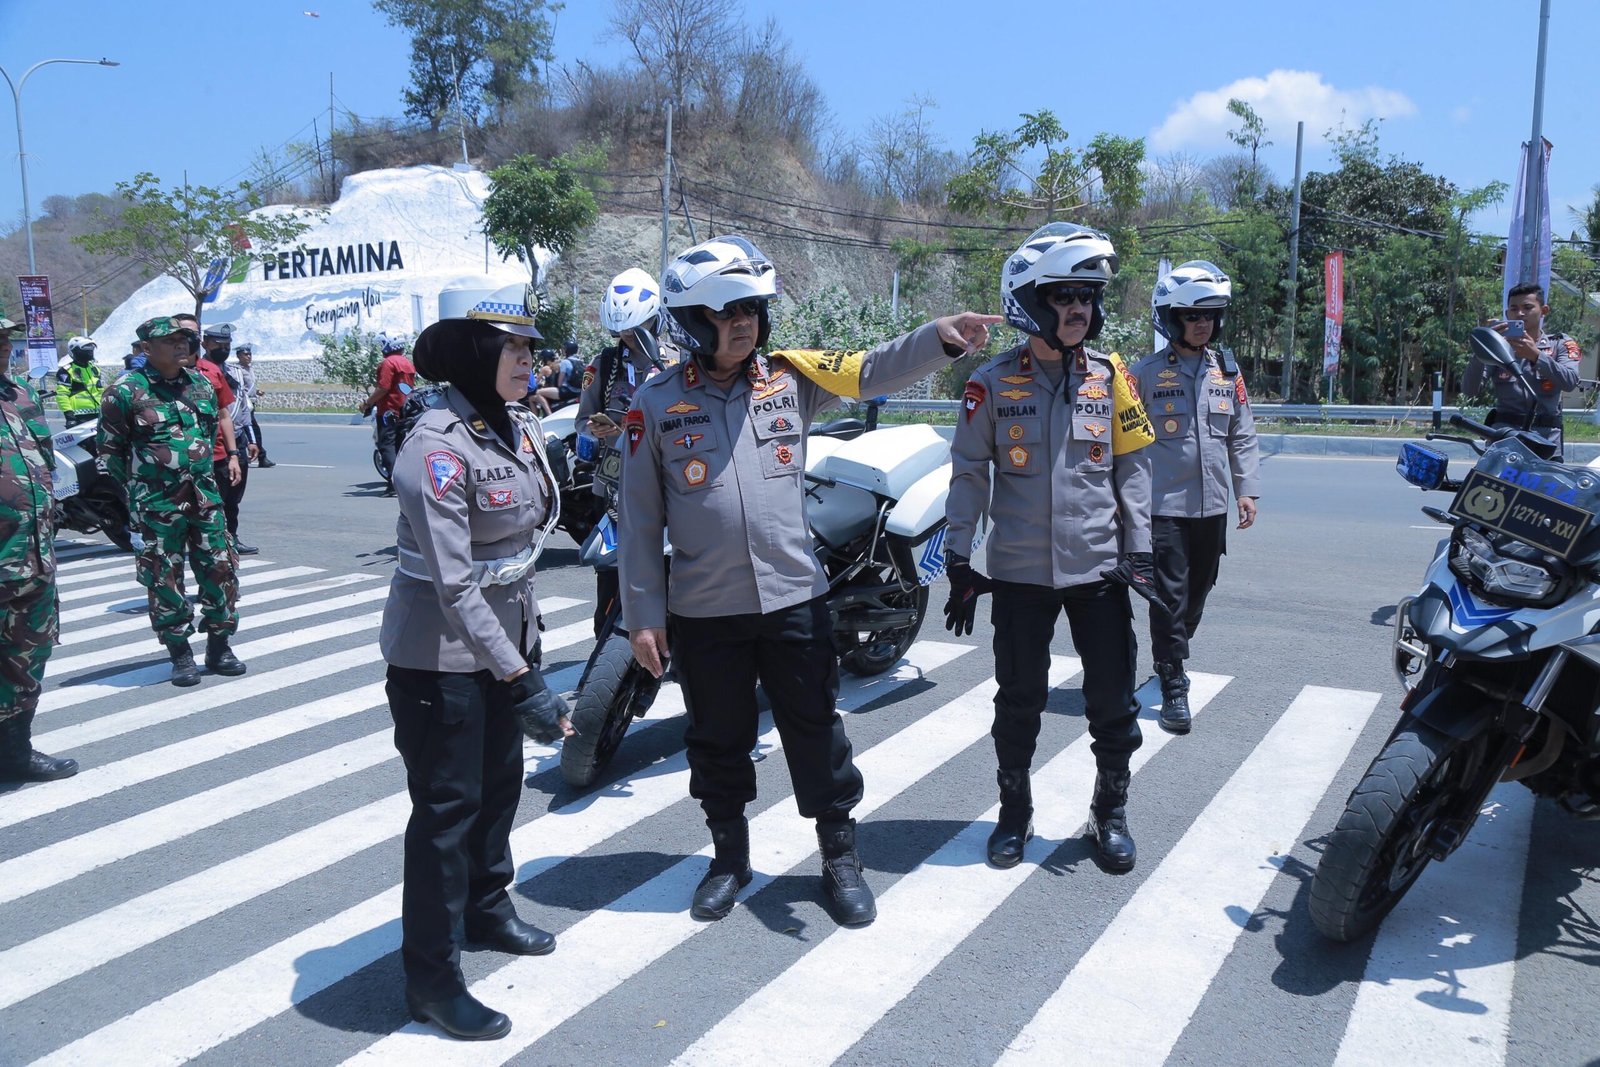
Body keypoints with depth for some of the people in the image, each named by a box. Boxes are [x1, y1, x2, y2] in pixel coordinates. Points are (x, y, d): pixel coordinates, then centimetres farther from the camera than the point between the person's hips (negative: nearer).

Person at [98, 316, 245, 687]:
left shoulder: (201, 385, 9)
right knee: (166, 579, 3)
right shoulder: (126, 391, -7)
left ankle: (219, 647, 19)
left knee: (221, 569, 6)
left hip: (204, 499, 5)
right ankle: (180, 655, 14)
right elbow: (110, 449, -3)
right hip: (157, 503, -5)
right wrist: (136, 491, -4)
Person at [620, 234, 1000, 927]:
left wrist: (939, 338, -29)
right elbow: (640, 521, -1)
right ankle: (730, 859, 35)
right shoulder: (657, 404, -3)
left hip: (794, 599, 1)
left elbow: (872, 371, -10)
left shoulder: (788, 378, 2)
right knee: (718, 740, 14)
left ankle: (840, 858, 28)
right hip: (703, 611, -1)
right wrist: (643, 615, -3)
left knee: (816, 732, 10)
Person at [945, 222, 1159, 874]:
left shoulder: (1109, 376, 2)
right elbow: (969, 472, -1)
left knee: (1113, 702, 7)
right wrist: (958, 561, -4)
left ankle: (1110, 813, 27)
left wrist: (1139, 552, 0)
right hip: (1019, 570, -1)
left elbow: (1132, 466, 5)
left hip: (1099, 568, 2)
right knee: (1019, 700, 10)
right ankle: (1015, 812, 28)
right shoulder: (993, 384, -4)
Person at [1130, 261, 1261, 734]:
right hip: (1163, 505, -5)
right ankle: (1173, 686, 0)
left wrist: (1247, 488, 6)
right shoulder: (1146, 373, -3)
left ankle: (1170, 655, 36)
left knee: (1197, 594, 15)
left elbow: (1243, 436, 14)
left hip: (1212, 506, 5)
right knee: (1170, 597, -6)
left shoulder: (1228, 370, 10)